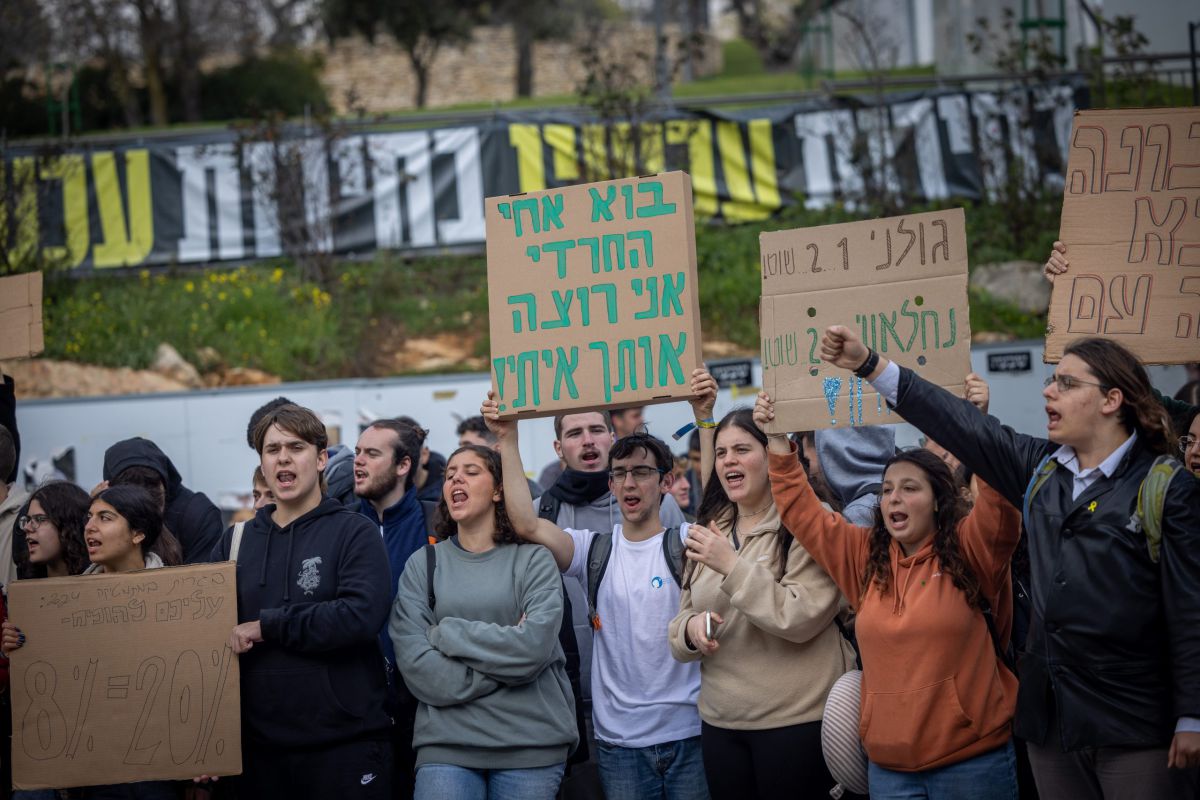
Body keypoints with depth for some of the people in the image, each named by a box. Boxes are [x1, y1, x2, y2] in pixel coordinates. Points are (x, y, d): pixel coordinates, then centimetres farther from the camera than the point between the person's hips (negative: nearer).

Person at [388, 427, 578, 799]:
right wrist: (504, 658, -10)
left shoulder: (533, 560, 3)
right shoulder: (422, 565, 7)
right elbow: (417, 668, -5)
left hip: (531, 744, -1)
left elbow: (534, 646, -13)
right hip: (446, 744, 1)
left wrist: (446, 632, -7)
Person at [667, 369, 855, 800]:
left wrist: (732, 565, -20)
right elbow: (678, 632, 14)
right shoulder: (709, 532, 13)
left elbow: (801, 618, -20)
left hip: (794, 723, -6)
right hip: (720, 723, 6)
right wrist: (691, 628, -9)